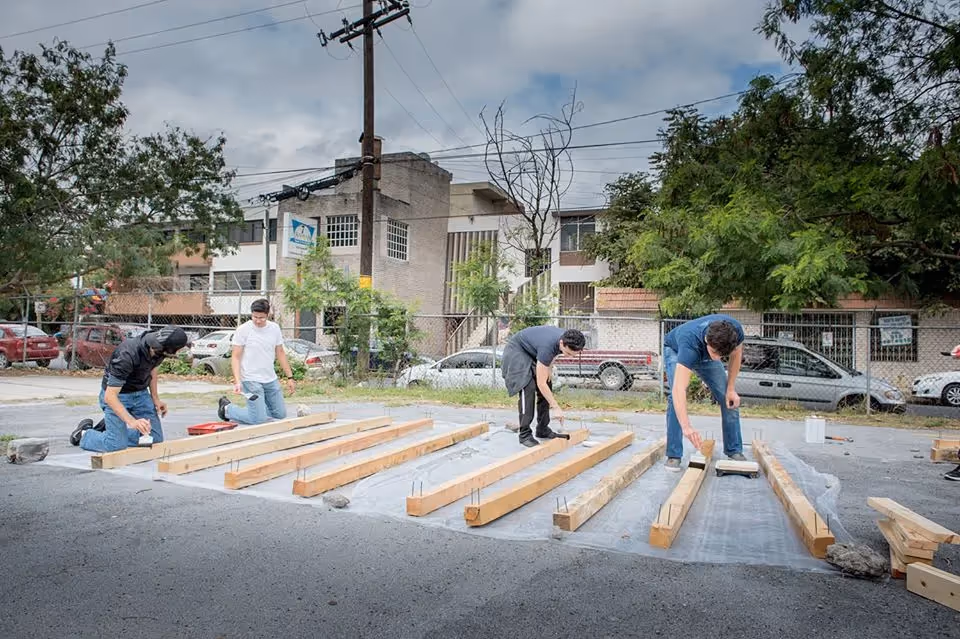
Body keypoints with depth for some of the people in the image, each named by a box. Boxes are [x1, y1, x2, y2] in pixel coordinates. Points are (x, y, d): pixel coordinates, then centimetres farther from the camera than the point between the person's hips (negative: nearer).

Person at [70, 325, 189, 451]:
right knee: (117, 445, -17)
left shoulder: (158, 346, -15)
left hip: (140, 393, 6)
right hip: (116, 395, -6)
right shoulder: (128, 355, -35)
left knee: (156, 438, -3)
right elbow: (110, 396, -34)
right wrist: (132, 421, -43)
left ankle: (109, 427, 20)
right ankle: (84, 434, 14)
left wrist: (155, 398, 1)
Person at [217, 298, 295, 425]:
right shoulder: (243, 330, -11)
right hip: (251, 380, -6)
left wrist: (290, 377, 9)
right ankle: (227, 408, 14)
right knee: (258, 419, -9)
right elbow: (235, 357, -10)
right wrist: (237, 381, -23)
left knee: (280, 414, 10)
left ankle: (256, 406, 33)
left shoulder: (275, 328, 4)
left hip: (271, 379, 6)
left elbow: (280, 353, 11)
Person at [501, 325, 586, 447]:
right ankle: (525, 434, -18)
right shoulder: (547, 347, -41)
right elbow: (541, 383, -35)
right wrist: (556, 407, -31)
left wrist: (548, 369, -6)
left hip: (532, 352, 8)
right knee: (528, 387, -23)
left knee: (547, 387, 0)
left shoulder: (567, 339, -18)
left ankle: (542, 429, 10)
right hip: (516, 350, -8)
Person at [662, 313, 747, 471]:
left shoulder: (735, 330, -35)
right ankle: (673, 455, -17)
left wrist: (731, 389, -12)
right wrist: (686, 427, -66)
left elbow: (736, 353, -9)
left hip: (704, 354, 4)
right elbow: (679, 390, -55)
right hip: (675, 350, -4)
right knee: (675, 396, -25)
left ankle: (734, 450, 10)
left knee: (729, 398, -6)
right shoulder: (690, 343, -48)